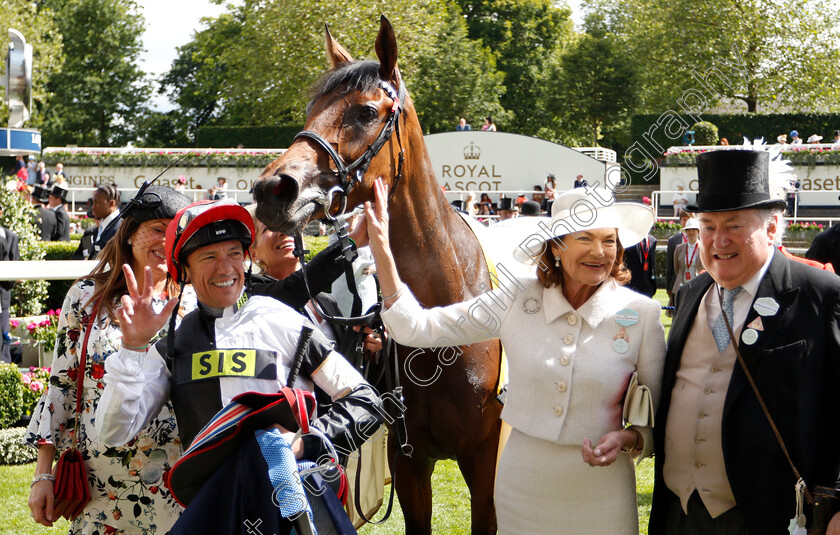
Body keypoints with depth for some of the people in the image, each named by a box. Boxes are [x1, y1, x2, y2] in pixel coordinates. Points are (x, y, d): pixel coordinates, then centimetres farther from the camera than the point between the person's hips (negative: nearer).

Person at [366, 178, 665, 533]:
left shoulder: (640, 314, -7)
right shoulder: (518, 300, -4)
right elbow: (415, 328, -5)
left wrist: (628, 440, -20)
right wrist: (381, 251, -12)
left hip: (600, 495, -1)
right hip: (521, 488, 1)